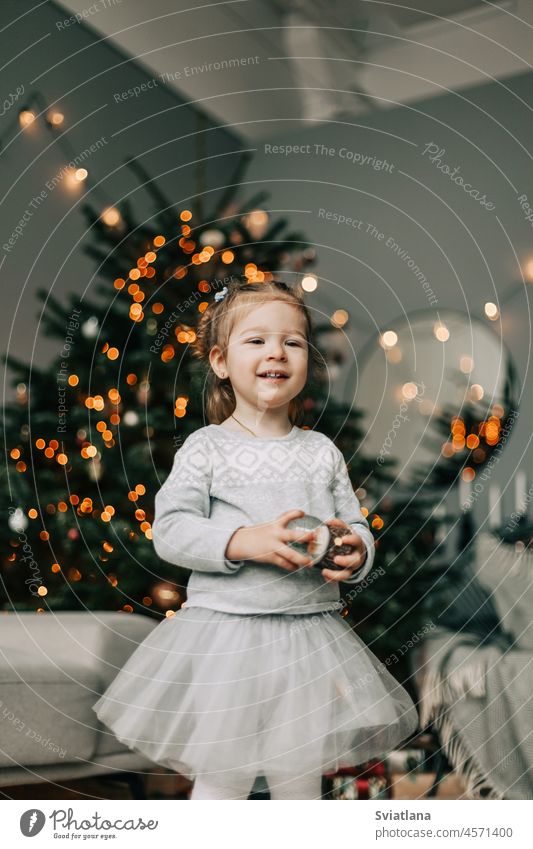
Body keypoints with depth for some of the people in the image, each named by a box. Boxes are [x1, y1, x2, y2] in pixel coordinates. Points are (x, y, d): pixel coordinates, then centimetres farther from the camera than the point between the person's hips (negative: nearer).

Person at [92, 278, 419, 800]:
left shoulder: (322, 452, 6)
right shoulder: (206, 448, -4)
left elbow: (356, 529, 10)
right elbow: (170, 530, -11)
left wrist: (356, 552, -13)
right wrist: (244, 541, -23)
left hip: (311, 636, 3)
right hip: (226, 635, -3)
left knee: (301, 785, 16)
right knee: (219, 784, 8)